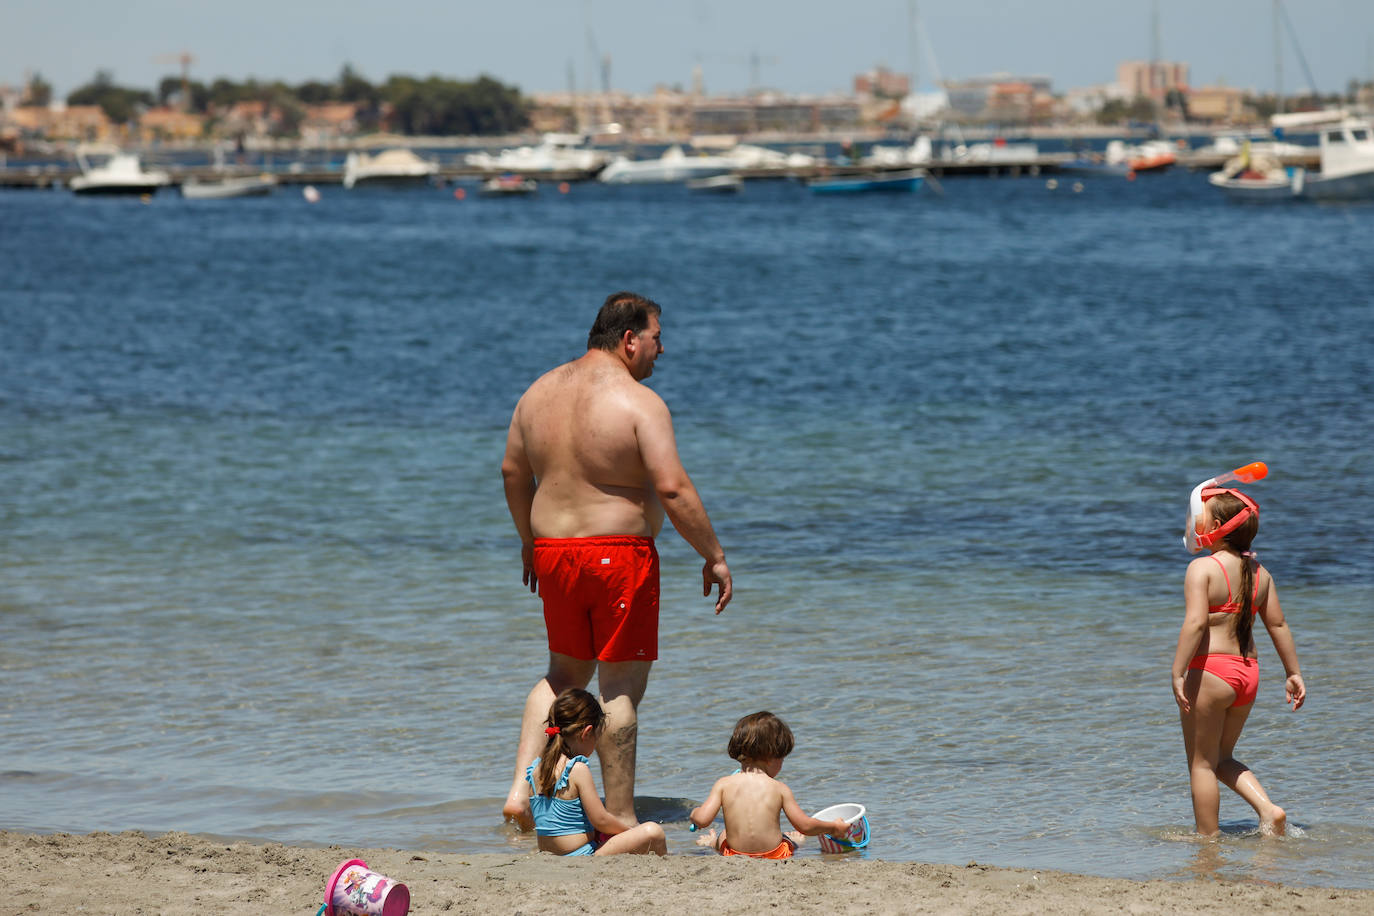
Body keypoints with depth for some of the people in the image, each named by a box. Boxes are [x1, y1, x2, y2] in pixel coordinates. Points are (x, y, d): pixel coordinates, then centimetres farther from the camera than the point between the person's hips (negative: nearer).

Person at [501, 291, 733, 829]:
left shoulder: (541, 391, 7)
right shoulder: (639, 402, -14)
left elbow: (512, 471, 15)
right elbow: (672, 488, -20)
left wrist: (529, 541, 29)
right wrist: (714, 556, -12)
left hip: (552, 555, 6)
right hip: (620, 555, -6)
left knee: (565, 674, 22)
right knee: (620, 687, 3)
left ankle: (520, 790, 9)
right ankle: (620, 819, 7)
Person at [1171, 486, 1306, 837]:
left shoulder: (1202, 568, -11)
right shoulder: (1259, 572, 9)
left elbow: (1195, 623, -22)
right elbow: (1278, 625, 11)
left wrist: (1177, 674, -23)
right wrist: (1293, 673, 17)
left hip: (1210, 670, -7)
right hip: (1247, 673, 7)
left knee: (1201, 763, 6)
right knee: (1222, 759, 21)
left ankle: (1208, 839, 8)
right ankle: (1268, 810, 2)